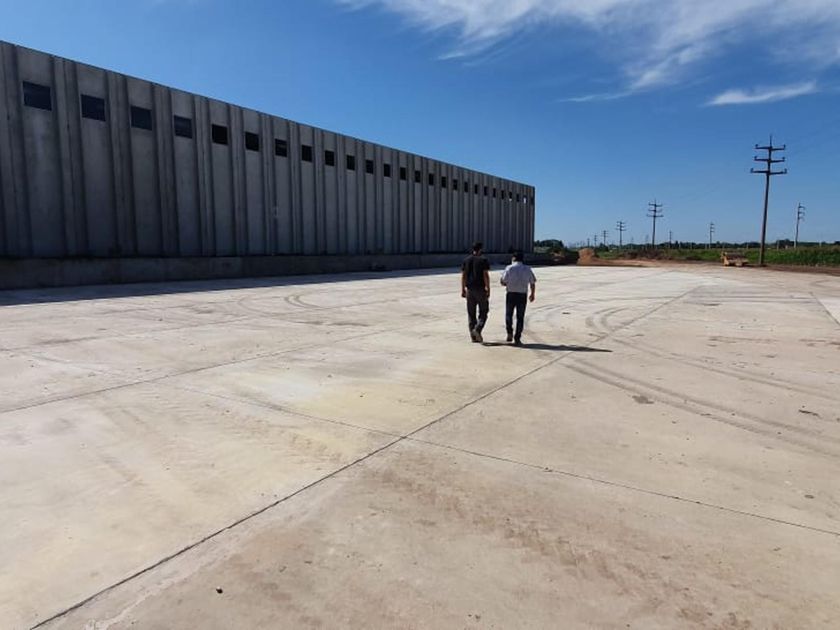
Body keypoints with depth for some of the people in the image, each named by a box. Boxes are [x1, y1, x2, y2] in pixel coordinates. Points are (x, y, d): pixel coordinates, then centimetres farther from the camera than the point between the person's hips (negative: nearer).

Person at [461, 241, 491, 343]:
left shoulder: (466, 260, 7)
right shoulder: (483, 260, -6)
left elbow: (463, 276, 5)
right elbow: (486, 275, -12)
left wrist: (463, 290, 9)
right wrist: (488, 290, -9)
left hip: (470, 290, 4)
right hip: (480, 289, -4)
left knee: (471, 313, 8)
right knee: (483, 312, 6)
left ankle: (473, 336, 9)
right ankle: (477, 329, -15)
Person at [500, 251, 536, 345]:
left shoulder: (509, 268, -4)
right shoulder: (527, 269, 5)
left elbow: (503, 282, -6)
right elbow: (533, 283, 7)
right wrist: (533, 294, 21)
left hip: (511, 294, -2)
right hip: (523, 295, 2)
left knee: (508, 314, 16)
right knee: (520, 317, 7)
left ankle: (510, 333, 4)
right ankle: (517, 338, 6)